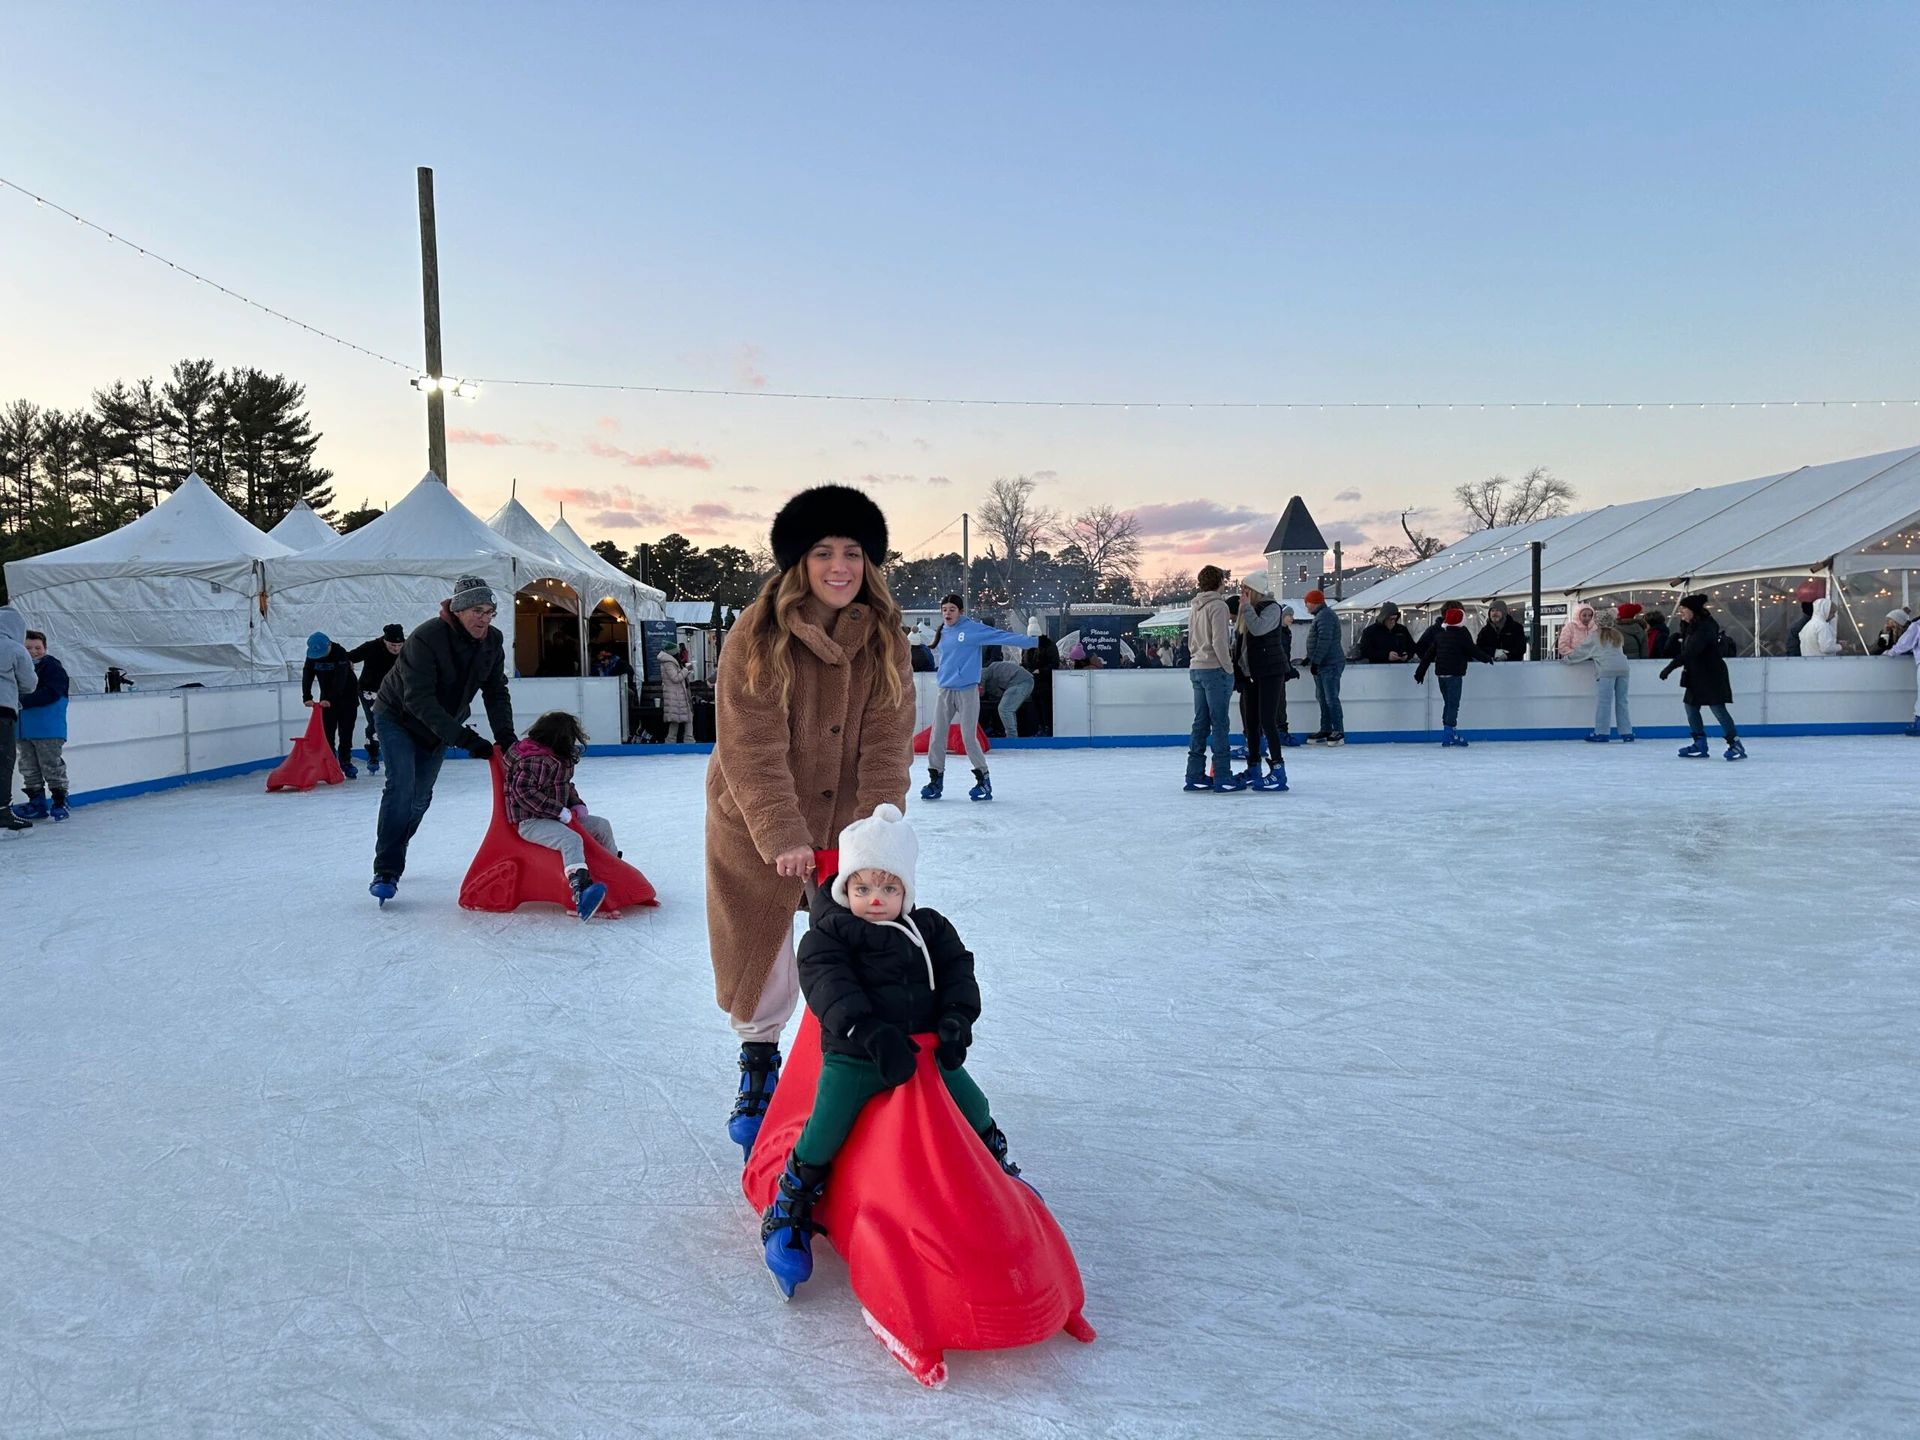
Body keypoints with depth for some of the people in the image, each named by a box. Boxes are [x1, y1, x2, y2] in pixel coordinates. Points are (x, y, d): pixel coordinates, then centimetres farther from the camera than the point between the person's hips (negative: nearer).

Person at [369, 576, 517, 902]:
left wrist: (505, 735, -21)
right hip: (398, 718, -6)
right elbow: (419, 700, -36)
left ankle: (392, 854, 31)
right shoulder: (426, 638, -32)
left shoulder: (492, 641, -13)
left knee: (420, 796, 10)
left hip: (441, 727, 6)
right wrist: (465, 738, -42)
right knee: (401, 786, -20)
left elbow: (496, 692, -5)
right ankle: (386, 872, -16)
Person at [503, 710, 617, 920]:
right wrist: (561, 812, -28)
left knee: (601, 826, 16)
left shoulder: (559, 759, 12)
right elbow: (524, 792, -28)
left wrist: (577, 804, 5)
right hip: (531, 822, -11)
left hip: (557, 818, 11)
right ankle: (581, 891, -59)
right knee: (571, 839, -37)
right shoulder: (536, 761, -21)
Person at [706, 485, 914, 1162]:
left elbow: (886, 743, -11)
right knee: (762, 956, 7)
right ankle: (758, 1067, 34)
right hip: (755, 827, -2)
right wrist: (783, 837, -28)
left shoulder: (885, 640, -7)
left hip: (842, 824, 2)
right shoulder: (758, 636, -17)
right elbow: (753, 751, -21)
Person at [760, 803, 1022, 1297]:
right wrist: (871, 1033, -33)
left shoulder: (930, 928, 7)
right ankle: (791, 1210, 7)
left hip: (926, 1048, 4)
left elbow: (958, 970, 4)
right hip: (853, 1056, -4)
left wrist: (956, 1020, -15)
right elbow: (829, 986, -21)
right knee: (826, 1128, -15)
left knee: (975, 1109, 9)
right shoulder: (829, 933, -7)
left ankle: (998, 1168, 39)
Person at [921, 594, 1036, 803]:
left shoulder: (973, 629, -8)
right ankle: (936, 779, 14)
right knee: (937, 737, 4)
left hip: (967, 691, -6)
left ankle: (984, 779, 9)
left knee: (969, 738, -5)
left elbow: (1002, 636, -12)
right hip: (945, 691, 6)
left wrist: (1031, 642, -16)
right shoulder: (944, 632, 11)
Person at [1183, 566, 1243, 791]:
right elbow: (1219, 642, -17)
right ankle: (1223, 777, -5)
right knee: (1219, 723, -6)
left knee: (1201, 722, 9)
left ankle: (1195, 775, 10)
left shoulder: (1195, 608, 15)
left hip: (1196, 669, 8)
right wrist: (1229, 668, -10)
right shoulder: (1218, 605, -10)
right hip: (1215, 669, -8)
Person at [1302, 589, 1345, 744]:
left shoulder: (1325, 615, -14)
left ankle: (1338, 731, -8)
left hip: (1330, 664, -11)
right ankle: (1326, 730, 16)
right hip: (1322, 665, 11)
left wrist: (1315, 661, -24)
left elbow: (1324, 641, -23)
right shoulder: (1321, 615, 20)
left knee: (1331, 699, -10)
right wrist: (1310, 658, 29)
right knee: (1323, 698, 12)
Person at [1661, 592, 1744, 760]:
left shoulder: (1706, 627, -19)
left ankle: (1735, 744, -7)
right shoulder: (1690, 627, 11)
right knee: (1691, 707, 9)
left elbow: (1690, 652, -29)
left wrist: (1671, 667, -31)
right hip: (1696, 675, 10)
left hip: (1712, 675, -10)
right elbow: (1684, 650, 12)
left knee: (1718, 708, -11)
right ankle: (1700, 745, 16)